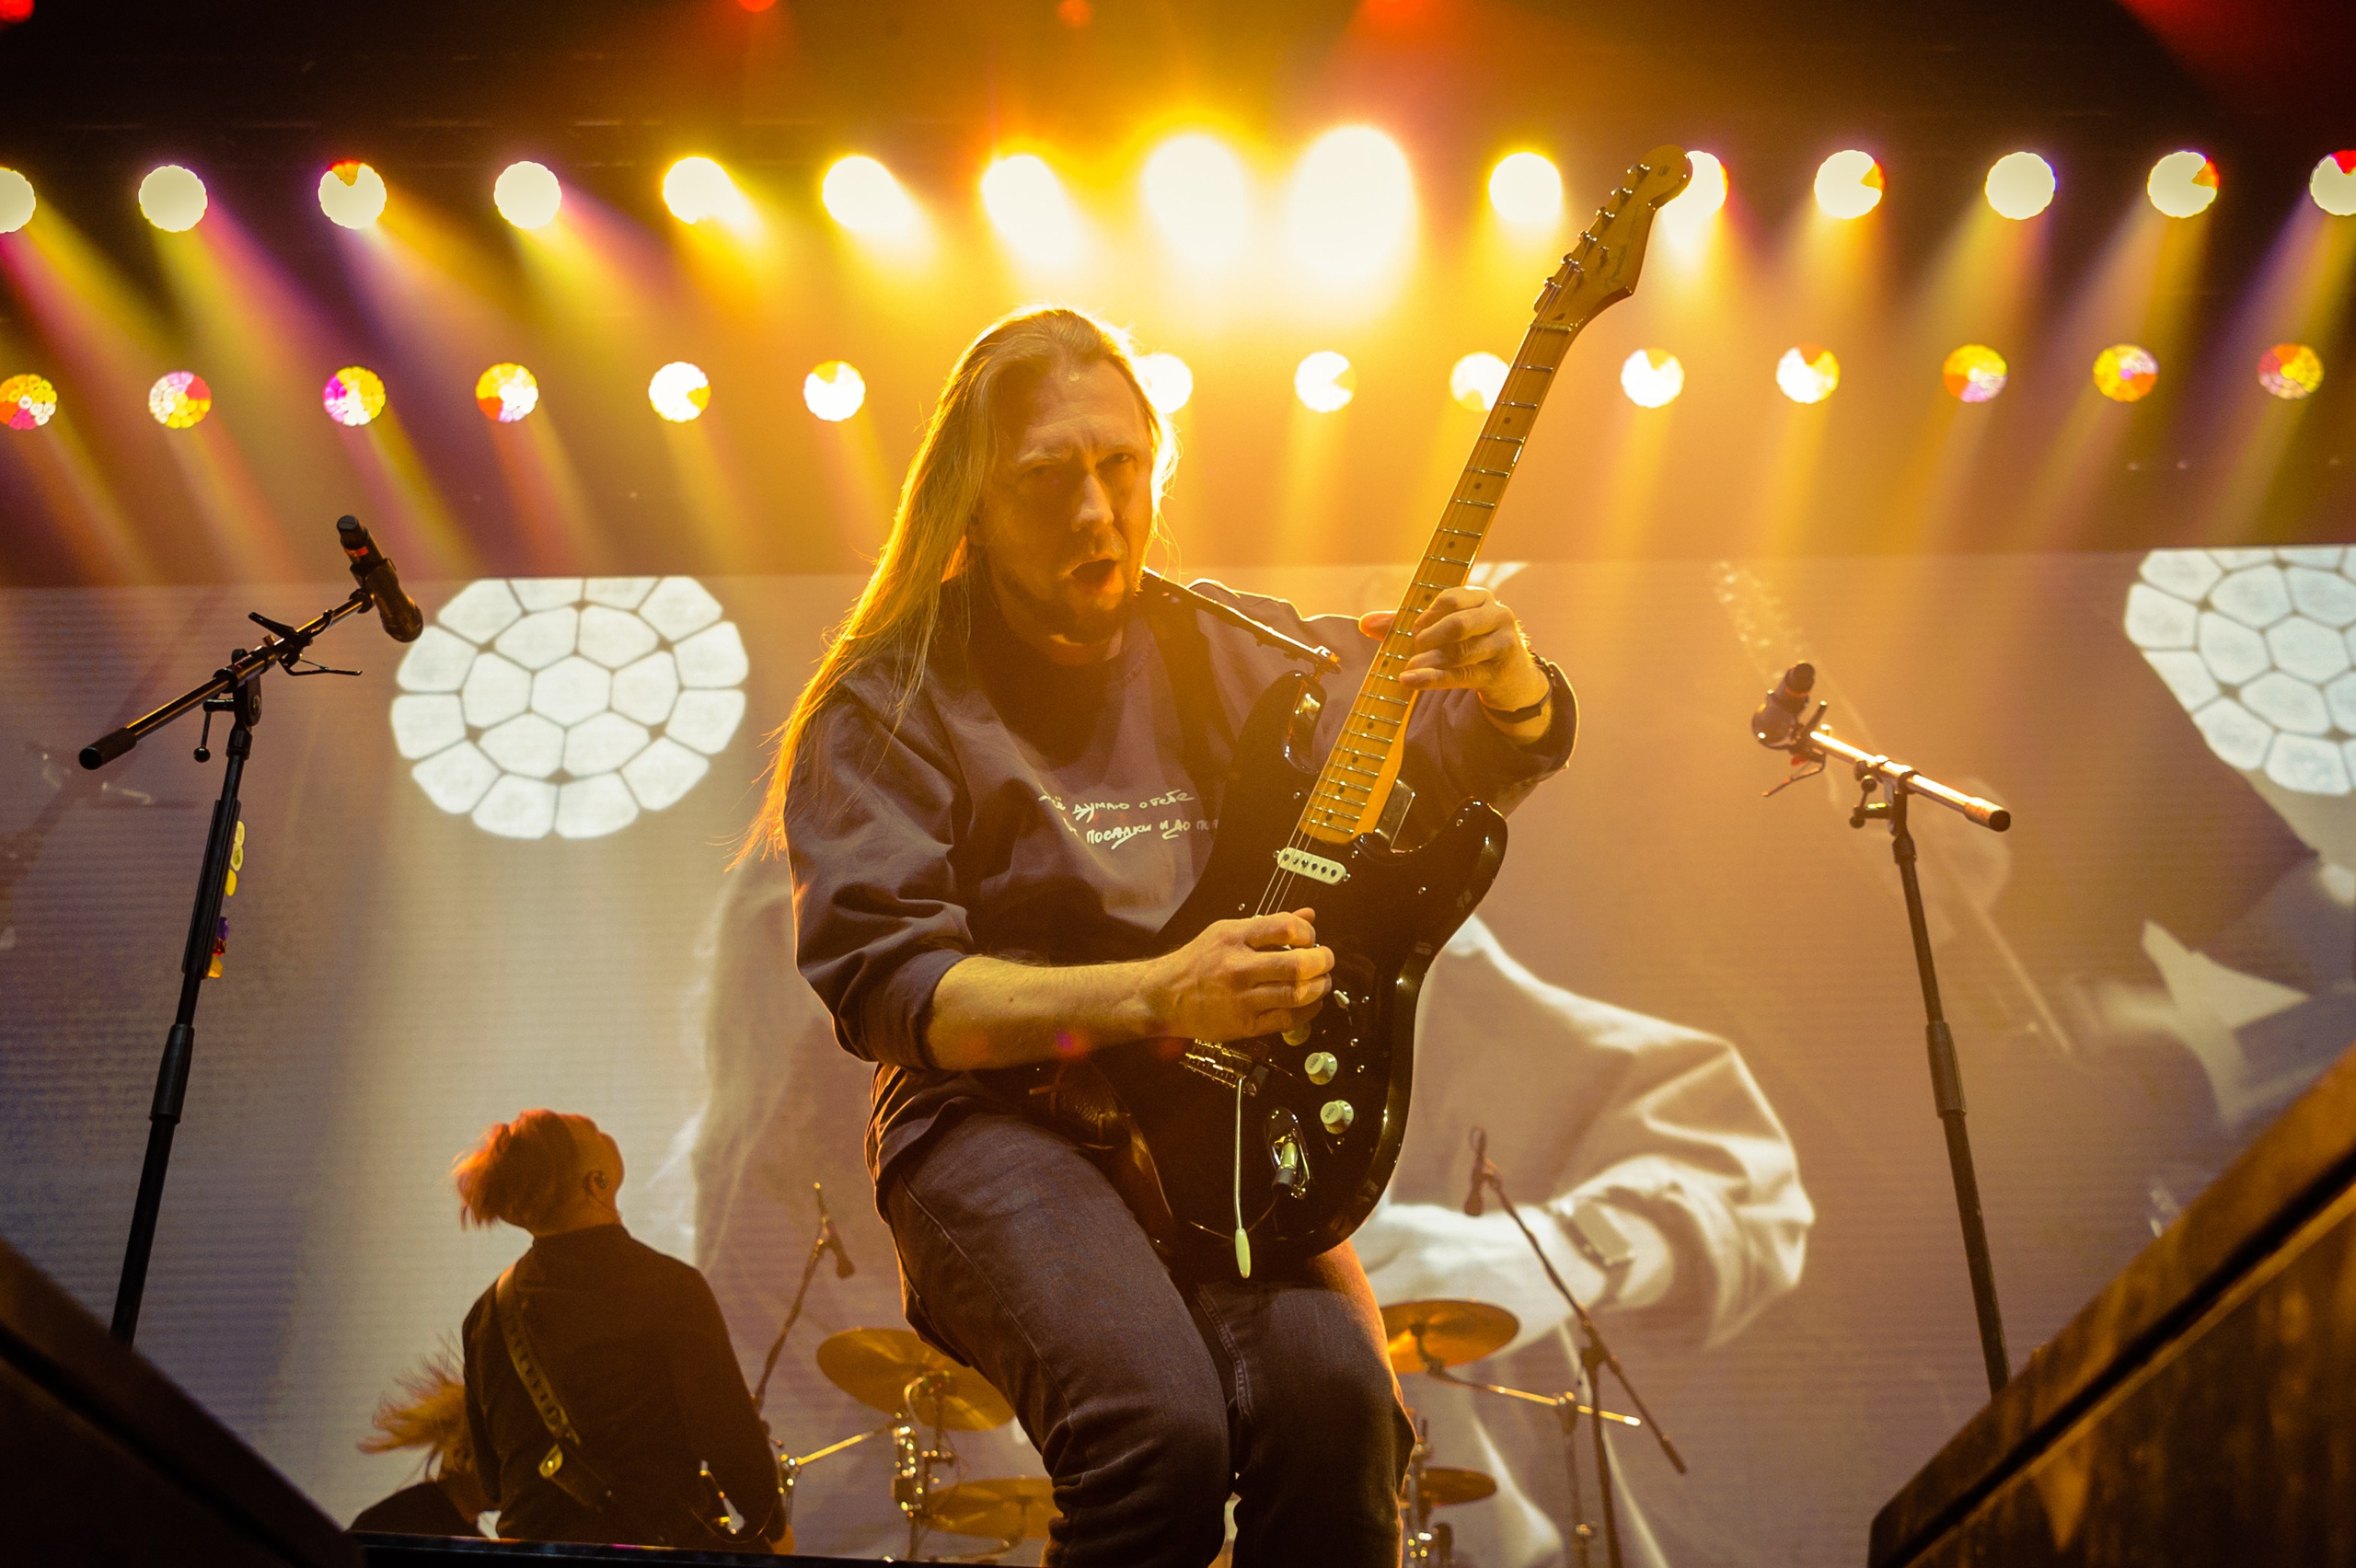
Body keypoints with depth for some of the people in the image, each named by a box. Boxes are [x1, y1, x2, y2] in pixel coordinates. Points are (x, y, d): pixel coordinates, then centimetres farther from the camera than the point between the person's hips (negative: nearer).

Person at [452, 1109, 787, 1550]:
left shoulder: (488, 1315, 3)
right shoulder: (669, 1287, -13)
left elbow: (493, 1482, 11)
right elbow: (731, 1438, -12)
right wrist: (772, 1526, 4)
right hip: (659, 1546, -6)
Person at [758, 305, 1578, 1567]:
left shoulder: (1226, 654, 13)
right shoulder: (888, 706, 1)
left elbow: (1498, 757, 14)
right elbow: (885, 984, -9)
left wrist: (1505, 682, -11)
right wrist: (1154, 999, -22)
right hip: (1003, 1112, -3)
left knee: (1335, 1400, -28)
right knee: (1158, 1429, -32)